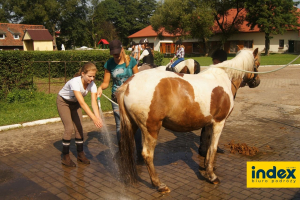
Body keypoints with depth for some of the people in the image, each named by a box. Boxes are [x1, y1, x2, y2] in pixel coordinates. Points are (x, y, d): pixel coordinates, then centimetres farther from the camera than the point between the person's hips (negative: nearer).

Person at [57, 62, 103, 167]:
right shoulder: (75, 82, -39)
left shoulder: (92, 84, -21)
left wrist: (98, 117, -43)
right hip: (63, 101, -5)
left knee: (79, 127, -2)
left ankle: (80, 154, 13)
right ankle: (65, 157, 1)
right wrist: (94, 118, -52)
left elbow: (94, 102, -28)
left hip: (75, 103, 5)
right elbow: (82, 103, -46)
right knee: (69, 128, -12)